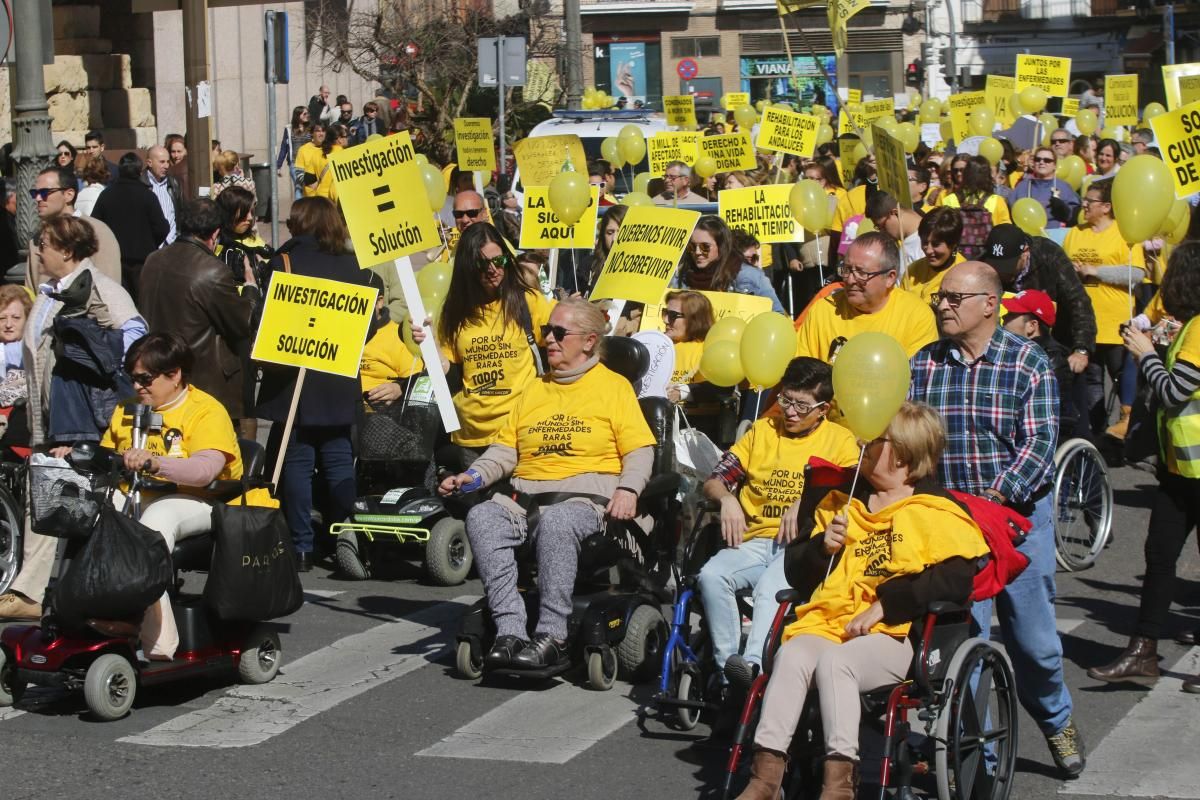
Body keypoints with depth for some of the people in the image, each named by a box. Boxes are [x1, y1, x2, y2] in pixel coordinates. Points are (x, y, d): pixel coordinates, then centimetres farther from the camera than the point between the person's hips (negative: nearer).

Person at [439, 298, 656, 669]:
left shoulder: (614, 386, 12)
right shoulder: (534, 390, 27)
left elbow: (640, 450, 3)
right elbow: (506, 448, 21)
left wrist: (628, 489, -16)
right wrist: (474, 476, 3)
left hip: (585, 496, -5)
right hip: (525, 493, 5)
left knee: (556, 522, -40)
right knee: (481, 517, -28)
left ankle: (552, 636, -40)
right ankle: (509, 631, -35)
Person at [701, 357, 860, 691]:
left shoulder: (840, 440, 12)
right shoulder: (762, 430, 21)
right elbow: (713, 481, 17)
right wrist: (727, 499, -6)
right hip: (754, 540, 4)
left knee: (771, 585, -37)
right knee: (712, 575, -28)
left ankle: (754, 667, -52)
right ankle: (727, 669, -29)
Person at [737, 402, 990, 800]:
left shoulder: (937, 511, 6)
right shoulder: (842, 502, 25)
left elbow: (953, 580, -10)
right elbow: (795, 573, 27)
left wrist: (885, 605, -16)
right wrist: (822, 547, 4)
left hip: (892, 636, -5)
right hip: (828, 621, 5)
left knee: (834, 660, -36)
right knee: (792, 654, -30)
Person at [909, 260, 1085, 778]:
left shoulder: (1029, 364, -5)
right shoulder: (922, 365, 3)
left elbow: (1038, 443, -12)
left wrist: (998, 495, -24)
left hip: (1019, 511, -2)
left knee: (1032, 633, 5)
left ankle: (1056, 721, 31)